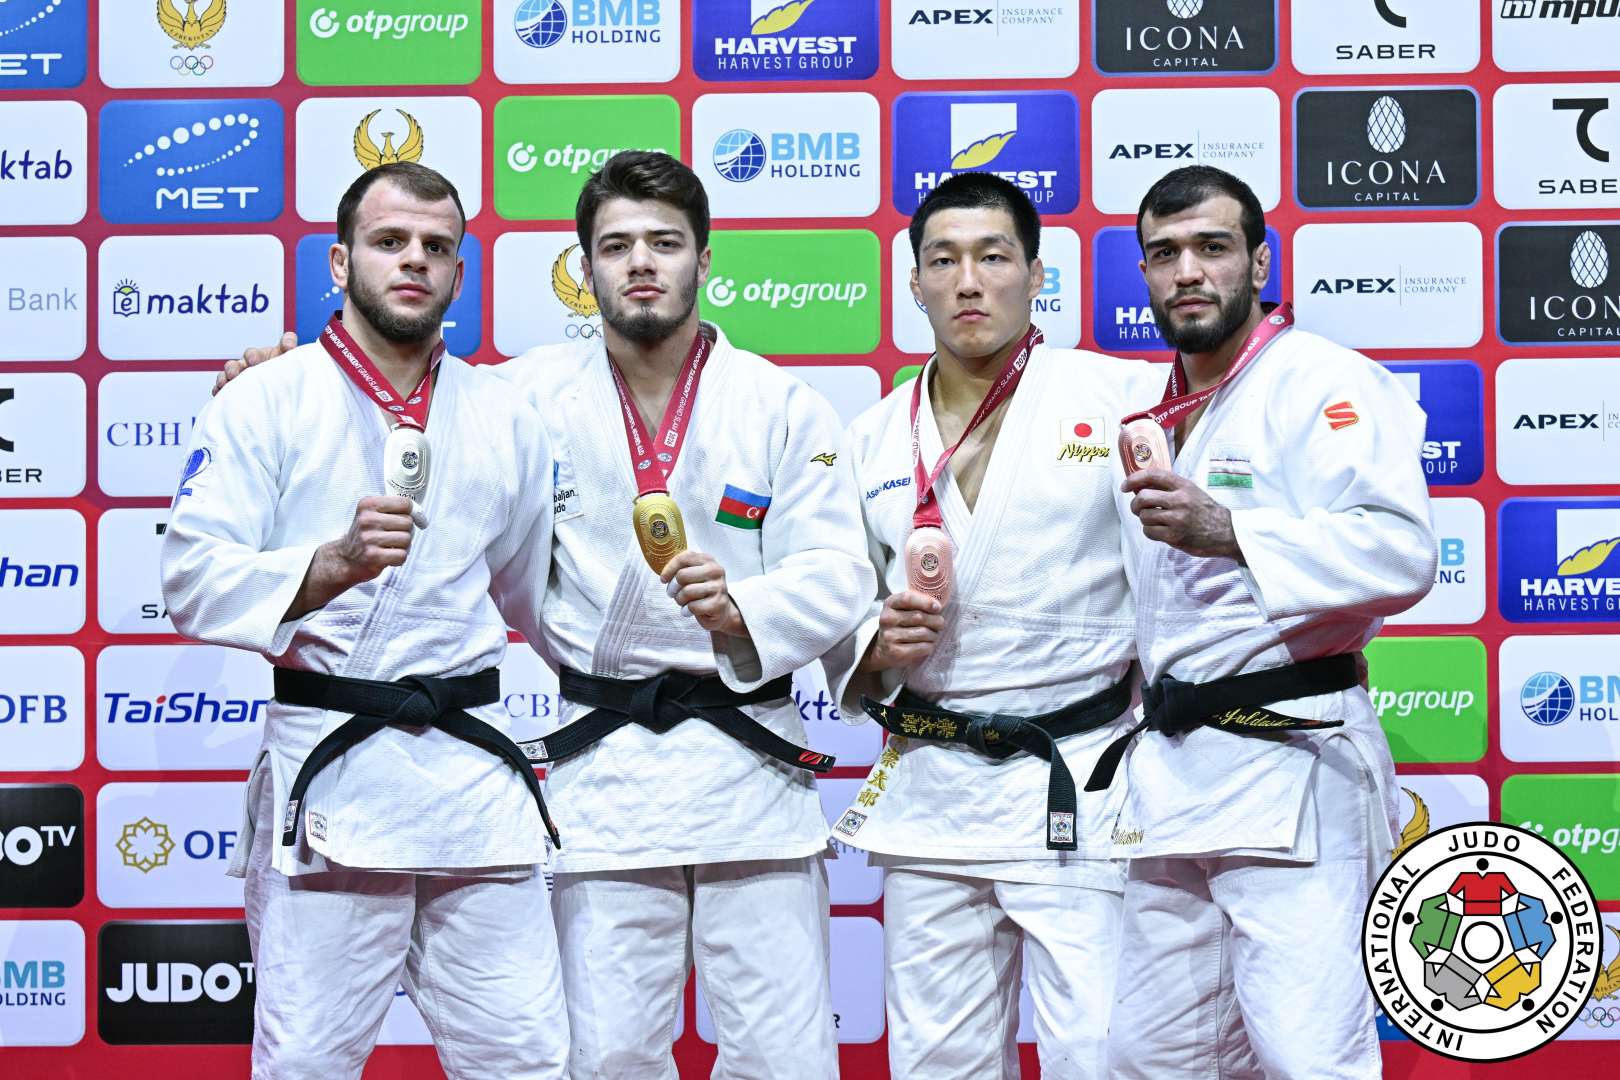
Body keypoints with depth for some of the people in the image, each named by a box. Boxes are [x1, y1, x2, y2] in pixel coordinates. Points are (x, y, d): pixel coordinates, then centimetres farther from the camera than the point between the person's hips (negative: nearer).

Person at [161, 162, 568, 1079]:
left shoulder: (505, 418, 12)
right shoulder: (266, 403, 0)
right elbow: (196, 582, -9)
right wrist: (333, 564, -23)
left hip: (475, 771, 3)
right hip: (326, 773, -3)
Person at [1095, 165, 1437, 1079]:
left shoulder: (1323, 382, -7)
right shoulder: (1159, 413, 20)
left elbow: (1403, 551, -21)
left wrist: (1229, 533, -30)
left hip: (1288, 765, -8)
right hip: (1172, 762, 9)